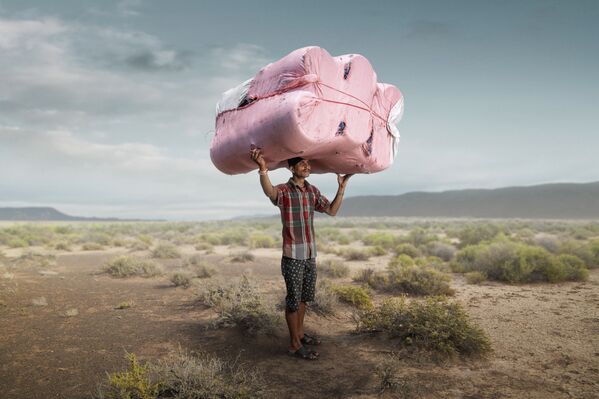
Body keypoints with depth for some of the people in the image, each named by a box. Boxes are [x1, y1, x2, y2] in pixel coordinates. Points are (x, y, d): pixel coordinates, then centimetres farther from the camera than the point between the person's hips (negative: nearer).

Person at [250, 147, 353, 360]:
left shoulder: (313, 191, 8)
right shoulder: (283, 191, -12)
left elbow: (332, 210, 10)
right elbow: (269, 192, -36)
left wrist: (341, 188, -1)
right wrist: (263, 169, -56)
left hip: (310, 254, 7)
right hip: (293, 255, -7)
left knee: (303, 297, 18)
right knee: (293, 299, 1)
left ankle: (300, 332, 35)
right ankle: (295, 344, 12)